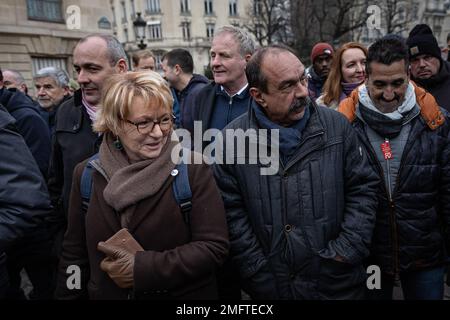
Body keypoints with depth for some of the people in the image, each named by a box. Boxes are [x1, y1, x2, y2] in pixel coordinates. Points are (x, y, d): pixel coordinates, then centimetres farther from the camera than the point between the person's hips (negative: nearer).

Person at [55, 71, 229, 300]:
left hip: (184, 293, -2)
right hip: (106, 293, 3)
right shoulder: (87, 175, -6)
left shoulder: (193, 168, -17)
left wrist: (143, 268, -23)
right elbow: (75, 254, 1)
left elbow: (214, 246, -19)